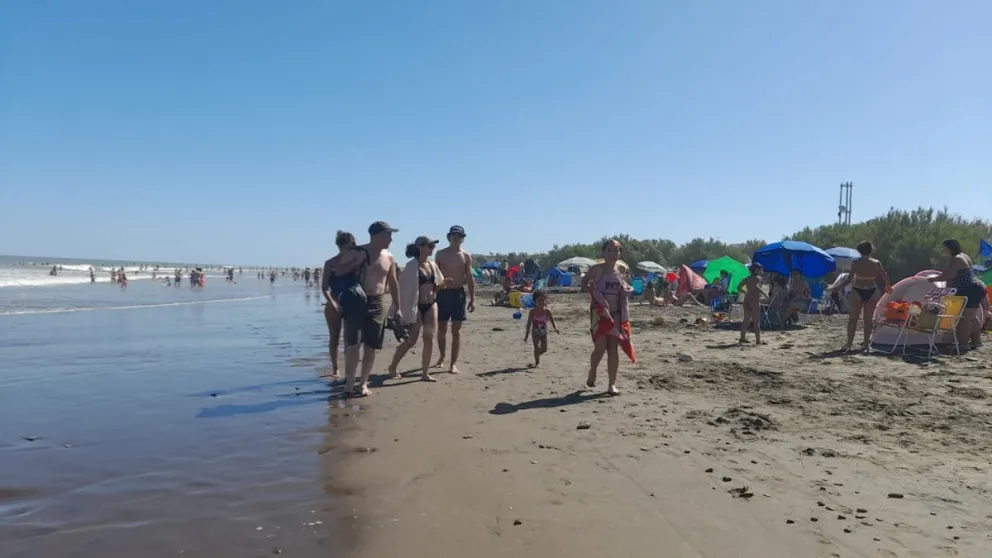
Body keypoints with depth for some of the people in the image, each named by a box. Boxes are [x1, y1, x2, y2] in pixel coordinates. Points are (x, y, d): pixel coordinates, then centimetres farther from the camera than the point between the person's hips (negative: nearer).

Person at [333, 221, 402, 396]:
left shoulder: (389, 258, 9)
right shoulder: (356, 252, -2)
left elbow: (393, 283, 16)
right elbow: (337, 272, -2)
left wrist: (398, 308, 12)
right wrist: (356, 262, -15)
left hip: (376, 304, 4)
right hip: (356, 302, -4)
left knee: (371, 346, 4)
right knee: (353, 343, -10)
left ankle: (363, 383, 15)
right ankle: (349, 383, -2)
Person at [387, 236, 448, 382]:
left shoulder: (433, 265, 8)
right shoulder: (412, 266, -11)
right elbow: (402, 285, -12)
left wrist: (444, 282, -4)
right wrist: (396, 304, -15)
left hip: (431, 305, 6)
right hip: (416, 306, -6)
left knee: (429, 339, 3)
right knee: (411, 340, -1)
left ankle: (425, 373, 11)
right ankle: (392, 367, 19)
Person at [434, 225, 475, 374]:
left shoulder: (466, 256, 2)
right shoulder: (441, 254, 3)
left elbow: (470, 278, 2)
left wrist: (472, 299, -3)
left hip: (458, 293, -1)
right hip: (442, 293, 1)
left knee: (456, 330, 0)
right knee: (441, 328, 8)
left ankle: (454, 363, 3)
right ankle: (442, 356, 29)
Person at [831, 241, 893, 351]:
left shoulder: (856, 263, -8)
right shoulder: (876, 263, 0)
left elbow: (849, 279, -11)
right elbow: (885, 278, 8)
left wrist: (838, 287, -2)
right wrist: (887, 286, 27)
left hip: (857, 292, -2)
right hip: (871, 292, 2)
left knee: (853, 318, 4)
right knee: (868, 318, 10)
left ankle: (849, 343, 2)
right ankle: (866, 343, 13)